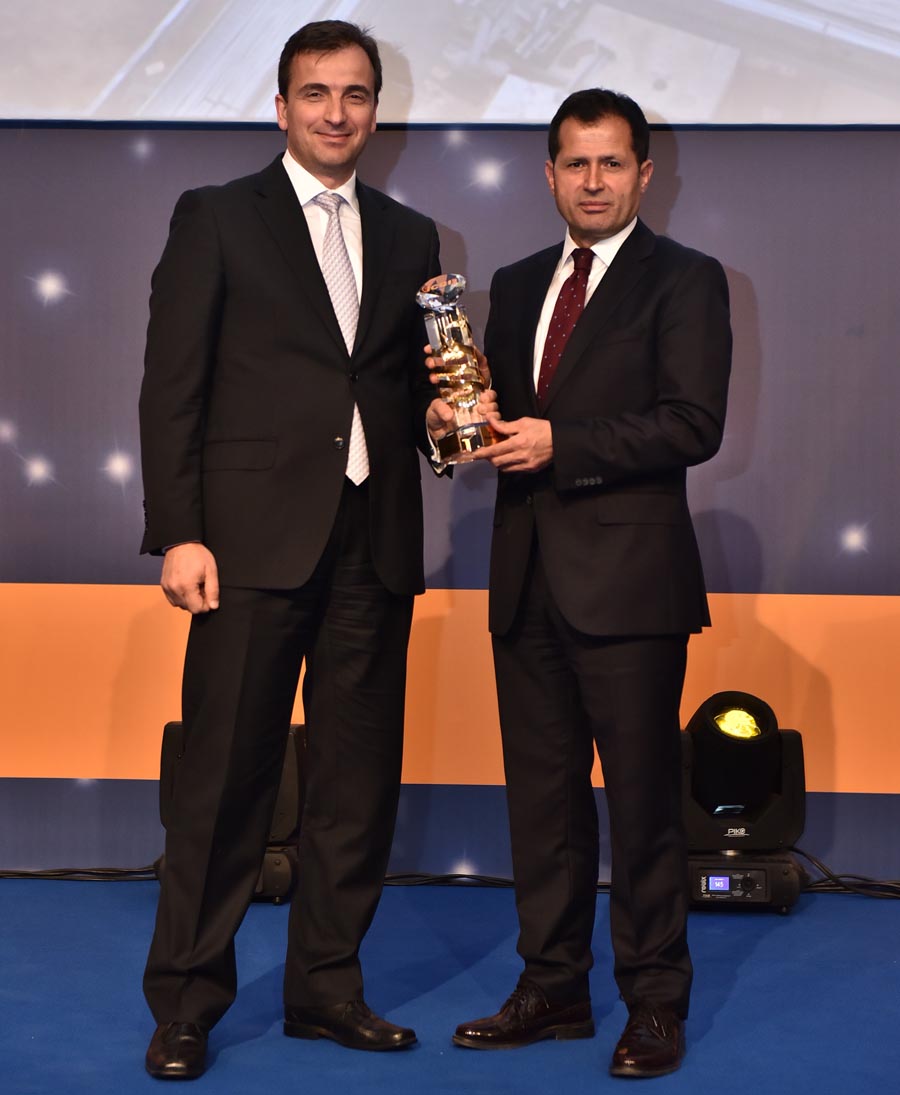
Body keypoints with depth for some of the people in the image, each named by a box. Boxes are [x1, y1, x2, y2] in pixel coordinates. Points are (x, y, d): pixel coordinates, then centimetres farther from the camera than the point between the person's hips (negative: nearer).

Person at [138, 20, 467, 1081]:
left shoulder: (408, 236, 17)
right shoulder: (216, 218, 4)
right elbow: (171, 386, -2)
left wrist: (437, 417, -3)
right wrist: (177, 533, -10)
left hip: (375, 544, 4)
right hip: (254, 538, -4)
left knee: (358, 777, 8)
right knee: (225, 775, -1)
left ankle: (326, 985, 21)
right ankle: (186, 1003, 11)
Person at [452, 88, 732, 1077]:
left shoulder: (685, 280, -2)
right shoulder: (516, 284, 17)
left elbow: (693, 424, -12)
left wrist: (558, 445, -17)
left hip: (626, 579, -6)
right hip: (529, 578, 6)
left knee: (643, 799, 0)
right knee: (540, 792, 11)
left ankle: (654, 1004, 12)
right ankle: (552, 987, 23)